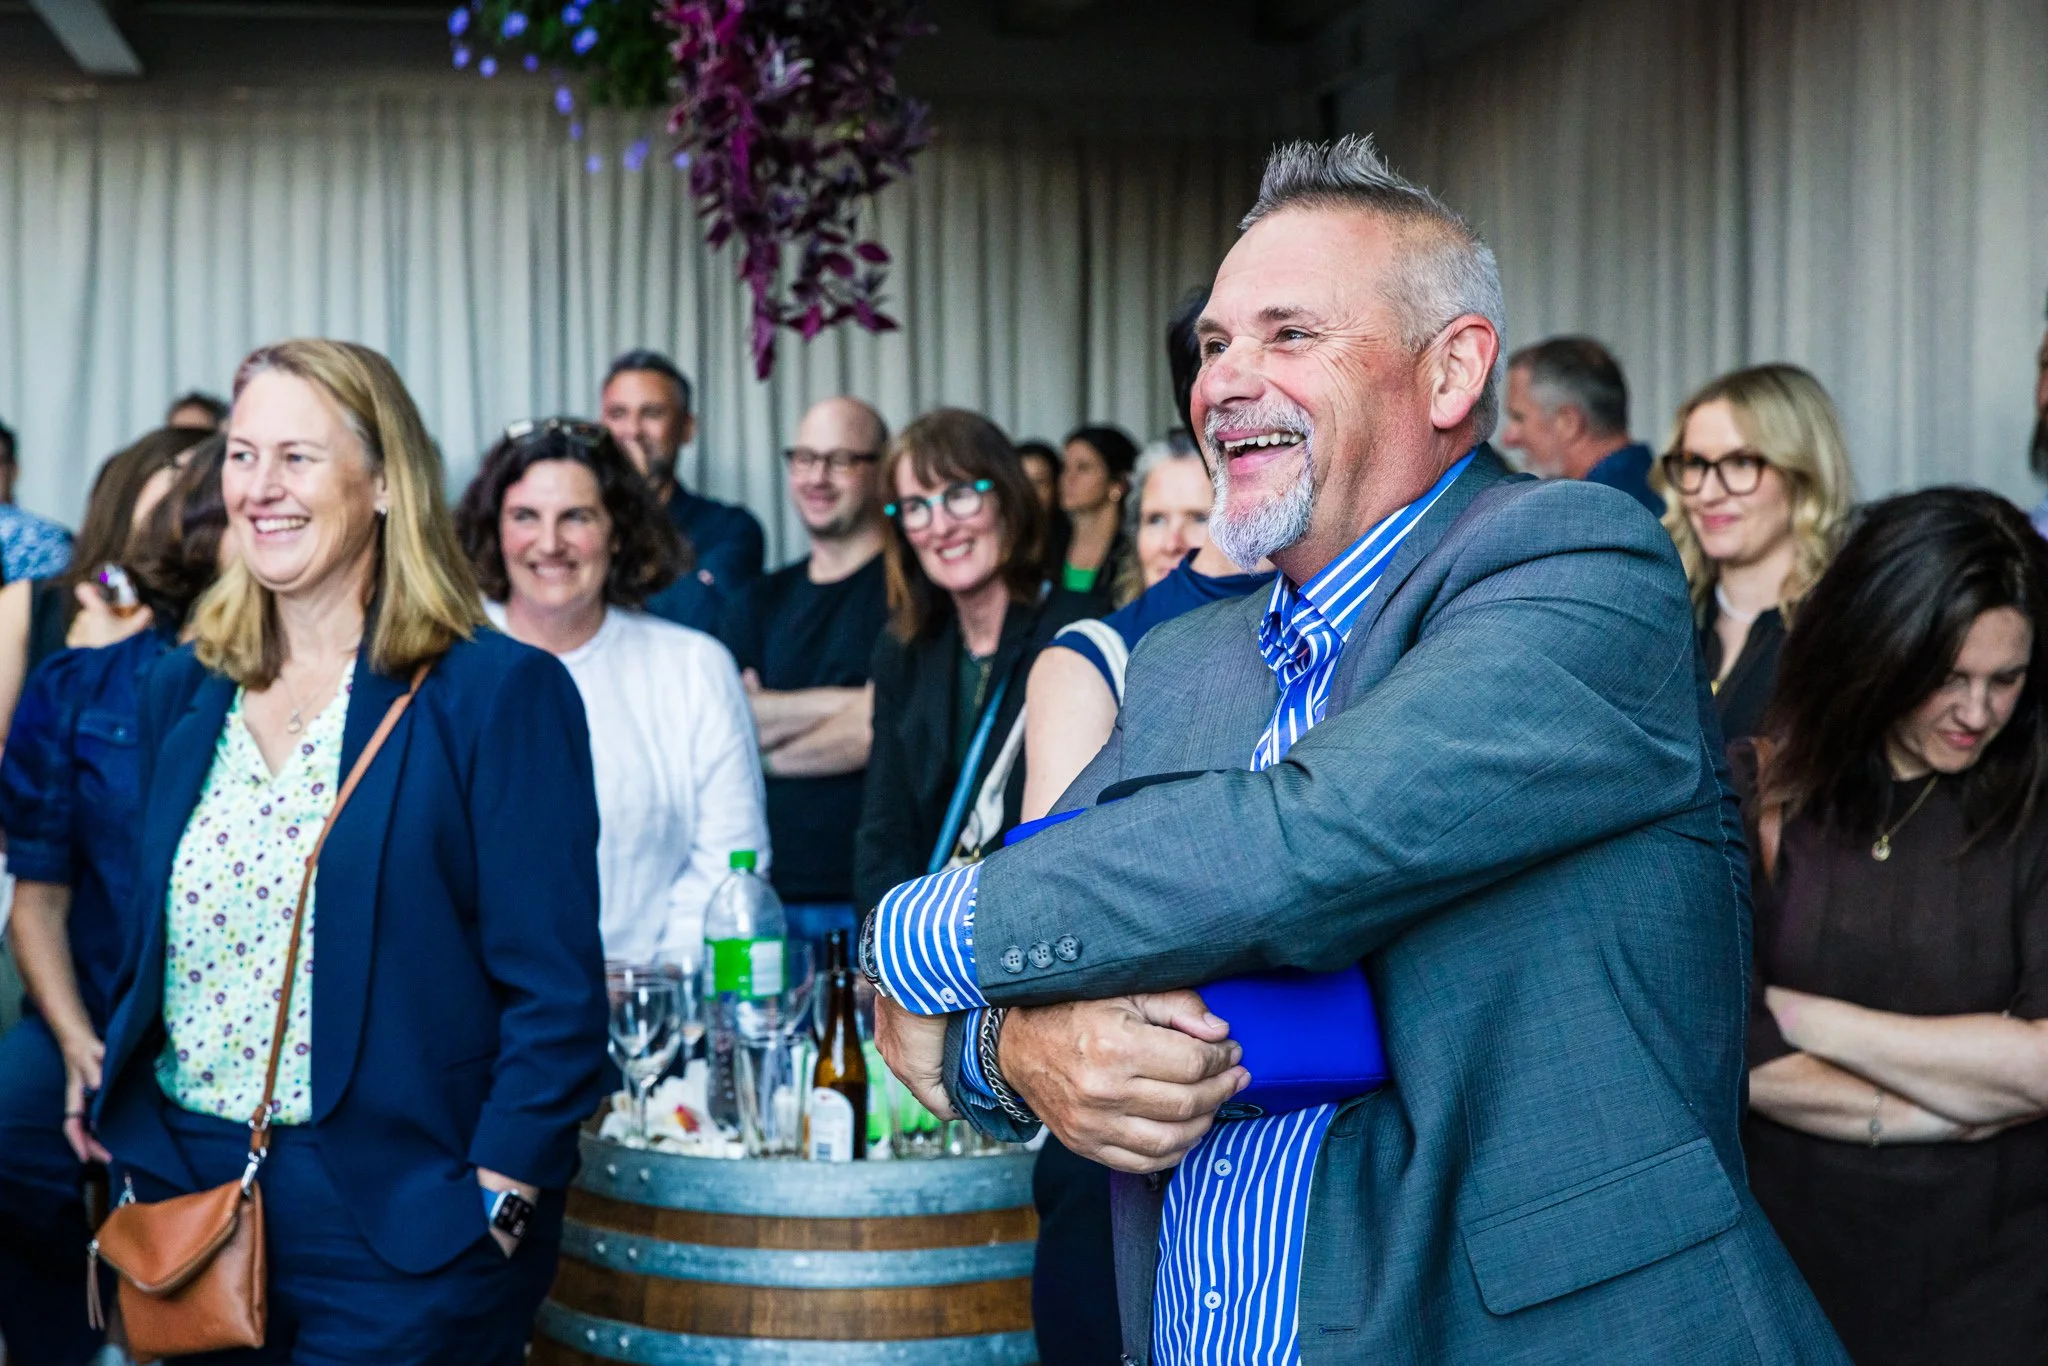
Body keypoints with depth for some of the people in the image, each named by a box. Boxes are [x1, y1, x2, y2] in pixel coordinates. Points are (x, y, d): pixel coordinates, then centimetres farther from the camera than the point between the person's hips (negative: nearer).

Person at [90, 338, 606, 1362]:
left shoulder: (500, 694, -10)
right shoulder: (186, 696, 8)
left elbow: (554, 996, -12)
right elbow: (151, 953, 16)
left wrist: (493, 1213, -17)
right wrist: (127, 1151, 7)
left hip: (394, 1236, -5)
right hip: (183, 1191, 5)